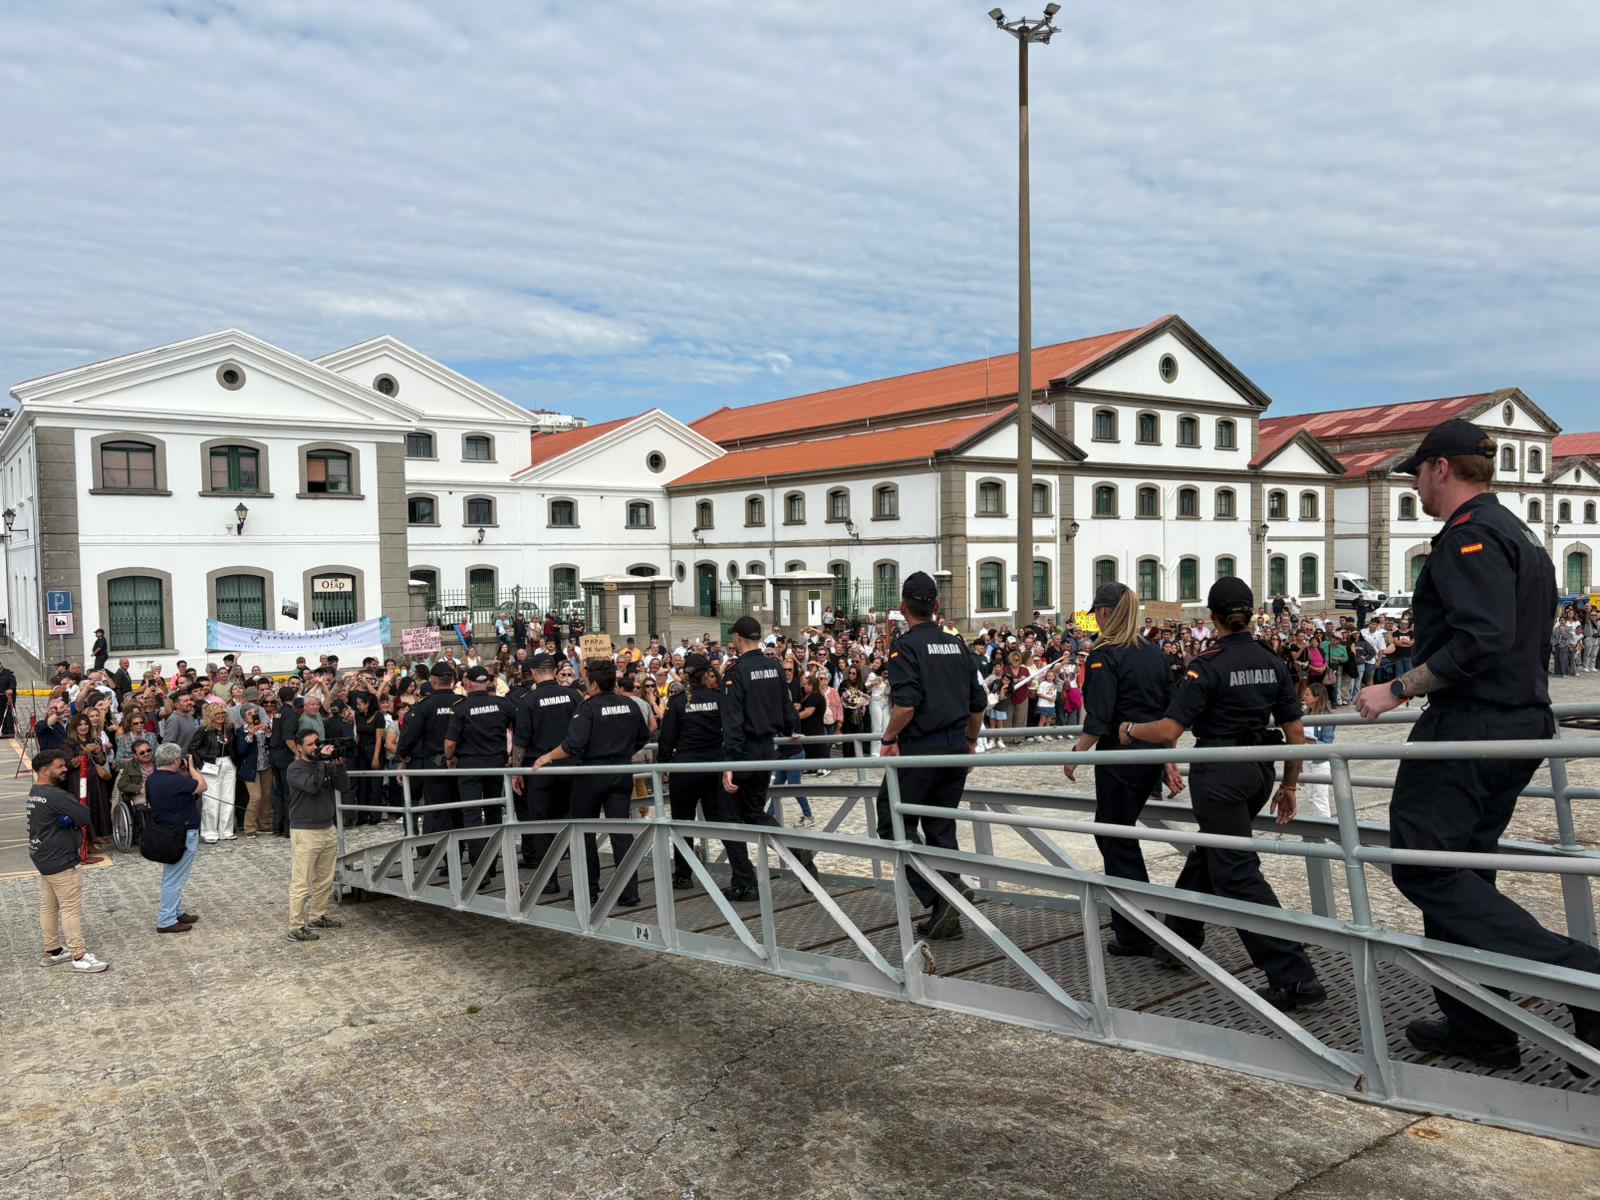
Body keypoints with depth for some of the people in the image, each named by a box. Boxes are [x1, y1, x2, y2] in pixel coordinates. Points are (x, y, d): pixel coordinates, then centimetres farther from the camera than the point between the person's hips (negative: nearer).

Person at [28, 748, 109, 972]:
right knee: (71, 908, -3)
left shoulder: (33, 793, 8)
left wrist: (69, 819, -6)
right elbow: (87, 817, -24)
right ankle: (80, 956, 1)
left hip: (42, 858, 10)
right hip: (61, 861, -10)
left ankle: (52, 951, 25)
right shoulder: (56, 796, -23)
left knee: (48, 906, 16)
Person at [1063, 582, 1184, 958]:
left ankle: (1136, 937, 8)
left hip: (1119, 757, -8)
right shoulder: (1155, 652, 9)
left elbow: (1098, 719, -19)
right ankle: (1125, 918, 30)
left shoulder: (1105, 656, -14)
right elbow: (1169, 711, 12)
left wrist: (1076, 754, -9)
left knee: (1119, 843, 3)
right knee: (1110, 831, 23)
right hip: (1152, 755, 8)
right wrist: (1170, 763, 16)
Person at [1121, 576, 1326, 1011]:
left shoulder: (1207, 665, -15)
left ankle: (1295, 977, -5)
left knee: (1237, 872, -2)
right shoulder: (1273, 663, 3)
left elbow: (1168, 732, -18)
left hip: (1219, 775, -7)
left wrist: (1131, 729, 0)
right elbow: (1296, 735, 5)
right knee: (1207, 852, 23)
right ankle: (1179, 938, 37)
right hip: (1258, 772, 8)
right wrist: (1289, 785, 16)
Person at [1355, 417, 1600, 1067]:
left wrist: (1398, 690, -20)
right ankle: (1476, 1026, 19)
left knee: (1423, 866, -8)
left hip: (1470, 723, -10)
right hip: (1523, 721, 10)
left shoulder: (1469, 535, -14)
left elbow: (1480, 640, -26)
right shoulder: (1522, 536, 18)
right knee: (1461, 869, 14)